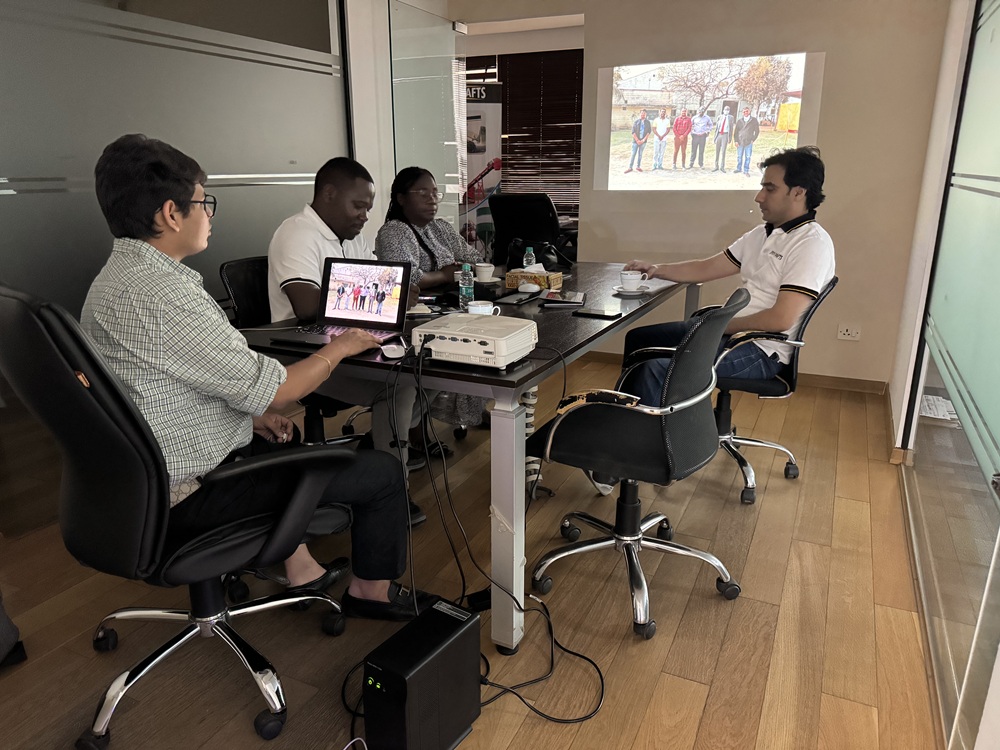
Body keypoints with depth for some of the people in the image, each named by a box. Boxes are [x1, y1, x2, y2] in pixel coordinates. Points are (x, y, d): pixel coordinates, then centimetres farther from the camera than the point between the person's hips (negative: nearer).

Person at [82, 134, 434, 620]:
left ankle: (300, 570, 35)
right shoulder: (161, 293, -26)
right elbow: (272, 391, -23)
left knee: (288, 443, 33)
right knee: (382, 472, -3)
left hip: (150, 473, 11)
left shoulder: (113, 278, 7)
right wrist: (340, 347, -7)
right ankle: (372, 590, 21)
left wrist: (250, 412, 7)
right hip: (194, 492, -10)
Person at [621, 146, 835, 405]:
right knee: (638, 339, 12)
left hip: (762, 352, -9)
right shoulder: (762, 234, 12)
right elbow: (706, 269, 14)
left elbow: (780, 319, -24)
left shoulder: (813, 244, -15)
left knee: (658, 368, -28)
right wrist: (656, 269, 2)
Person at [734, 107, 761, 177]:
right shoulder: (739, 121, 9)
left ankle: (746, 171, 2)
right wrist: (736, 141, -2)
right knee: (739, 156, 5)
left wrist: (753, 140, -1)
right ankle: (739, 168, 19)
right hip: (740, 142, 1)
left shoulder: (754, 120, 5)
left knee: (748, 157, -3)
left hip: (749, 142, -1)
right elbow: (736, 131, 8)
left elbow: (757, 131, 7)